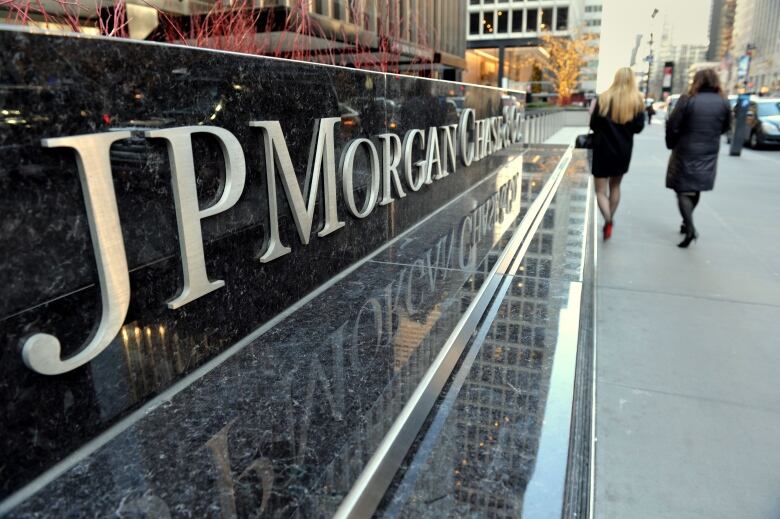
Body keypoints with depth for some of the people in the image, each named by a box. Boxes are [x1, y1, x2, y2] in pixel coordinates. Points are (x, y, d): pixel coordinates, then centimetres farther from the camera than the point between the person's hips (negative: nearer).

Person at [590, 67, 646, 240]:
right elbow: (638, 127, -5)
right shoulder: (637, 101, -2)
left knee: (601, 190, 2)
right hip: (624, 150, 3)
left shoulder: (603, 98, -7)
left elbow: (593, 124, -6)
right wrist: (624, 129, 13)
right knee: (615, 185, 22)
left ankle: (608, 221, -19)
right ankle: (610, 220, 28)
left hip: (603, 148, -3)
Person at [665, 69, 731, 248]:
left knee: (683, 190, -1)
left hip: (686, 153, -4)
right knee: (695, 189, 18)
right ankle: (687, 223, 30)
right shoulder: (724, 103, 1)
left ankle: (690, 228, -17)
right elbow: (725, 128, 10)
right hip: (709, 154, 4)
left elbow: (672, 126, -12)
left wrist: (671, 144, 4)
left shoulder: (687, 100, -12)